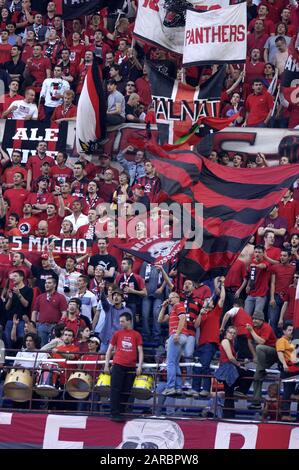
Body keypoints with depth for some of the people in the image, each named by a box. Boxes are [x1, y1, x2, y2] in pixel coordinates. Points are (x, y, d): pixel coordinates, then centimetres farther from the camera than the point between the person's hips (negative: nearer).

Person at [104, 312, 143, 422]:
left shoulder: (136, 335, 8)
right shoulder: (117, 334, 10)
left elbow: (140, 351, 6)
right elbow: (109, 350, 13)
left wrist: (140, 366, -5)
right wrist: (106, 365, 5)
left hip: (131, 367, 0)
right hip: (118, 365, 0)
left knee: (126, 392, 2)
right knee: (116, 390, -6)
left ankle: (121, 412, 9)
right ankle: (115, 414, -7)